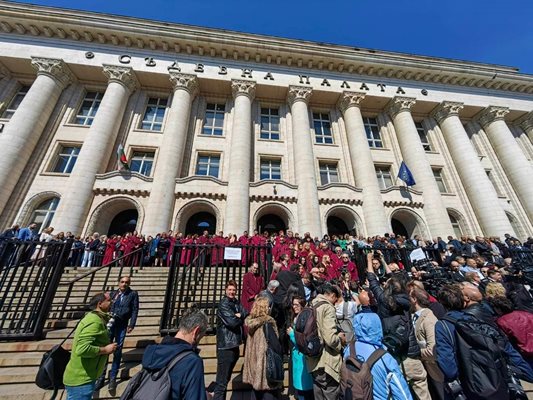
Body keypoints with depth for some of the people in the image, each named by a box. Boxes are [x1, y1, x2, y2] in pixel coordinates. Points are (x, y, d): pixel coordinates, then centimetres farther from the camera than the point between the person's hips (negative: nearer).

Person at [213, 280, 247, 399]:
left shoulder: (237, 302, 8)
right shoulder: (223, 303, -15)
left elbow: (247, 315, 1)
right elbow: (232, 322, -23)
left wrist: (238, 316, -16)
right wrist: (240, 318, -6)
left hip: (234, 345, 8)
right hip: (225, 347, -8)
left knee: (226, 378, 22)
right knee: (222, 382, -1)